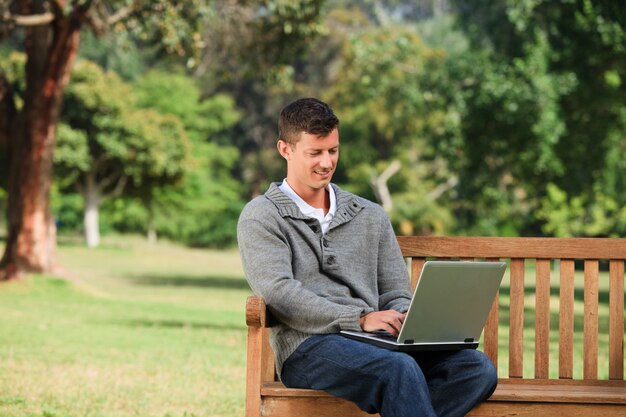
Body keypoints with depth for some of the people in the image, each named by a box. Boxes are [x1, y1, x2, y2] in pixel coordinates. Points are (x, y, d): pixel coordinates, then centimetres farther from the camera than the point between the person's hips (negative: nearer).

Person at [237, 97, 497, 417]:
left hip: (378, 342, 5)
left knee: (478, 368, -24)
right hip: (308, 348, -5)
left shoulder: (370, 216, 24)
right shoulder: (261, 217, 8)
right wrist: (360, 319, -17)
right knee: (401, 370, -37)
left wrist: (406, 319, -6)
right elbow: (278, 293, -7)